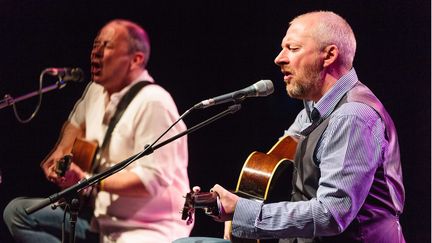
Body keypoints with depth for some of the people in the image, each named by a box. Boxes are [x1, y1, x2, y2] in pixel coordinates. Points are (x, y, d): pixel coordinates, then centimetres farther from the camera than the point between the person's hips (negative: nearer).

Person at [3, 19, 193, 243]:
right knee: (17, 211, 2)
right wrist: (62, 152, 13)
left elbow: (153, 179, -25)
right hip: (102, 219, 10)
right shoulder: (97, 91, 9)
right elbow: (77, 122, 33)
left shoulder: (152, 103, -19)